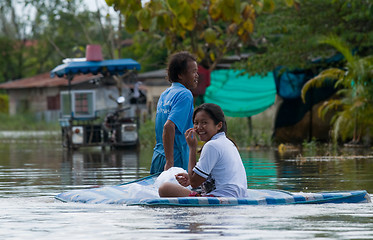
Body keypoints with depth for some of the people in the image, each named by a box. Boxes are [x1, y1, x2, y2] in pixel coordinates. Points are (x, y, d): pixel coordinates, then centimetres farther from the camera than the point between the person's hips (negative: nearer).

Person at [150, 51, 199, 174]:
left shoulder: (164, 94, 17)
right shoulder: (185, 95, -11)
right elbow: (169, 126, -23)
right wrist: (170, 162, -24)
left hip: (158, 156, 9)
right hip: (176, 159, -9)